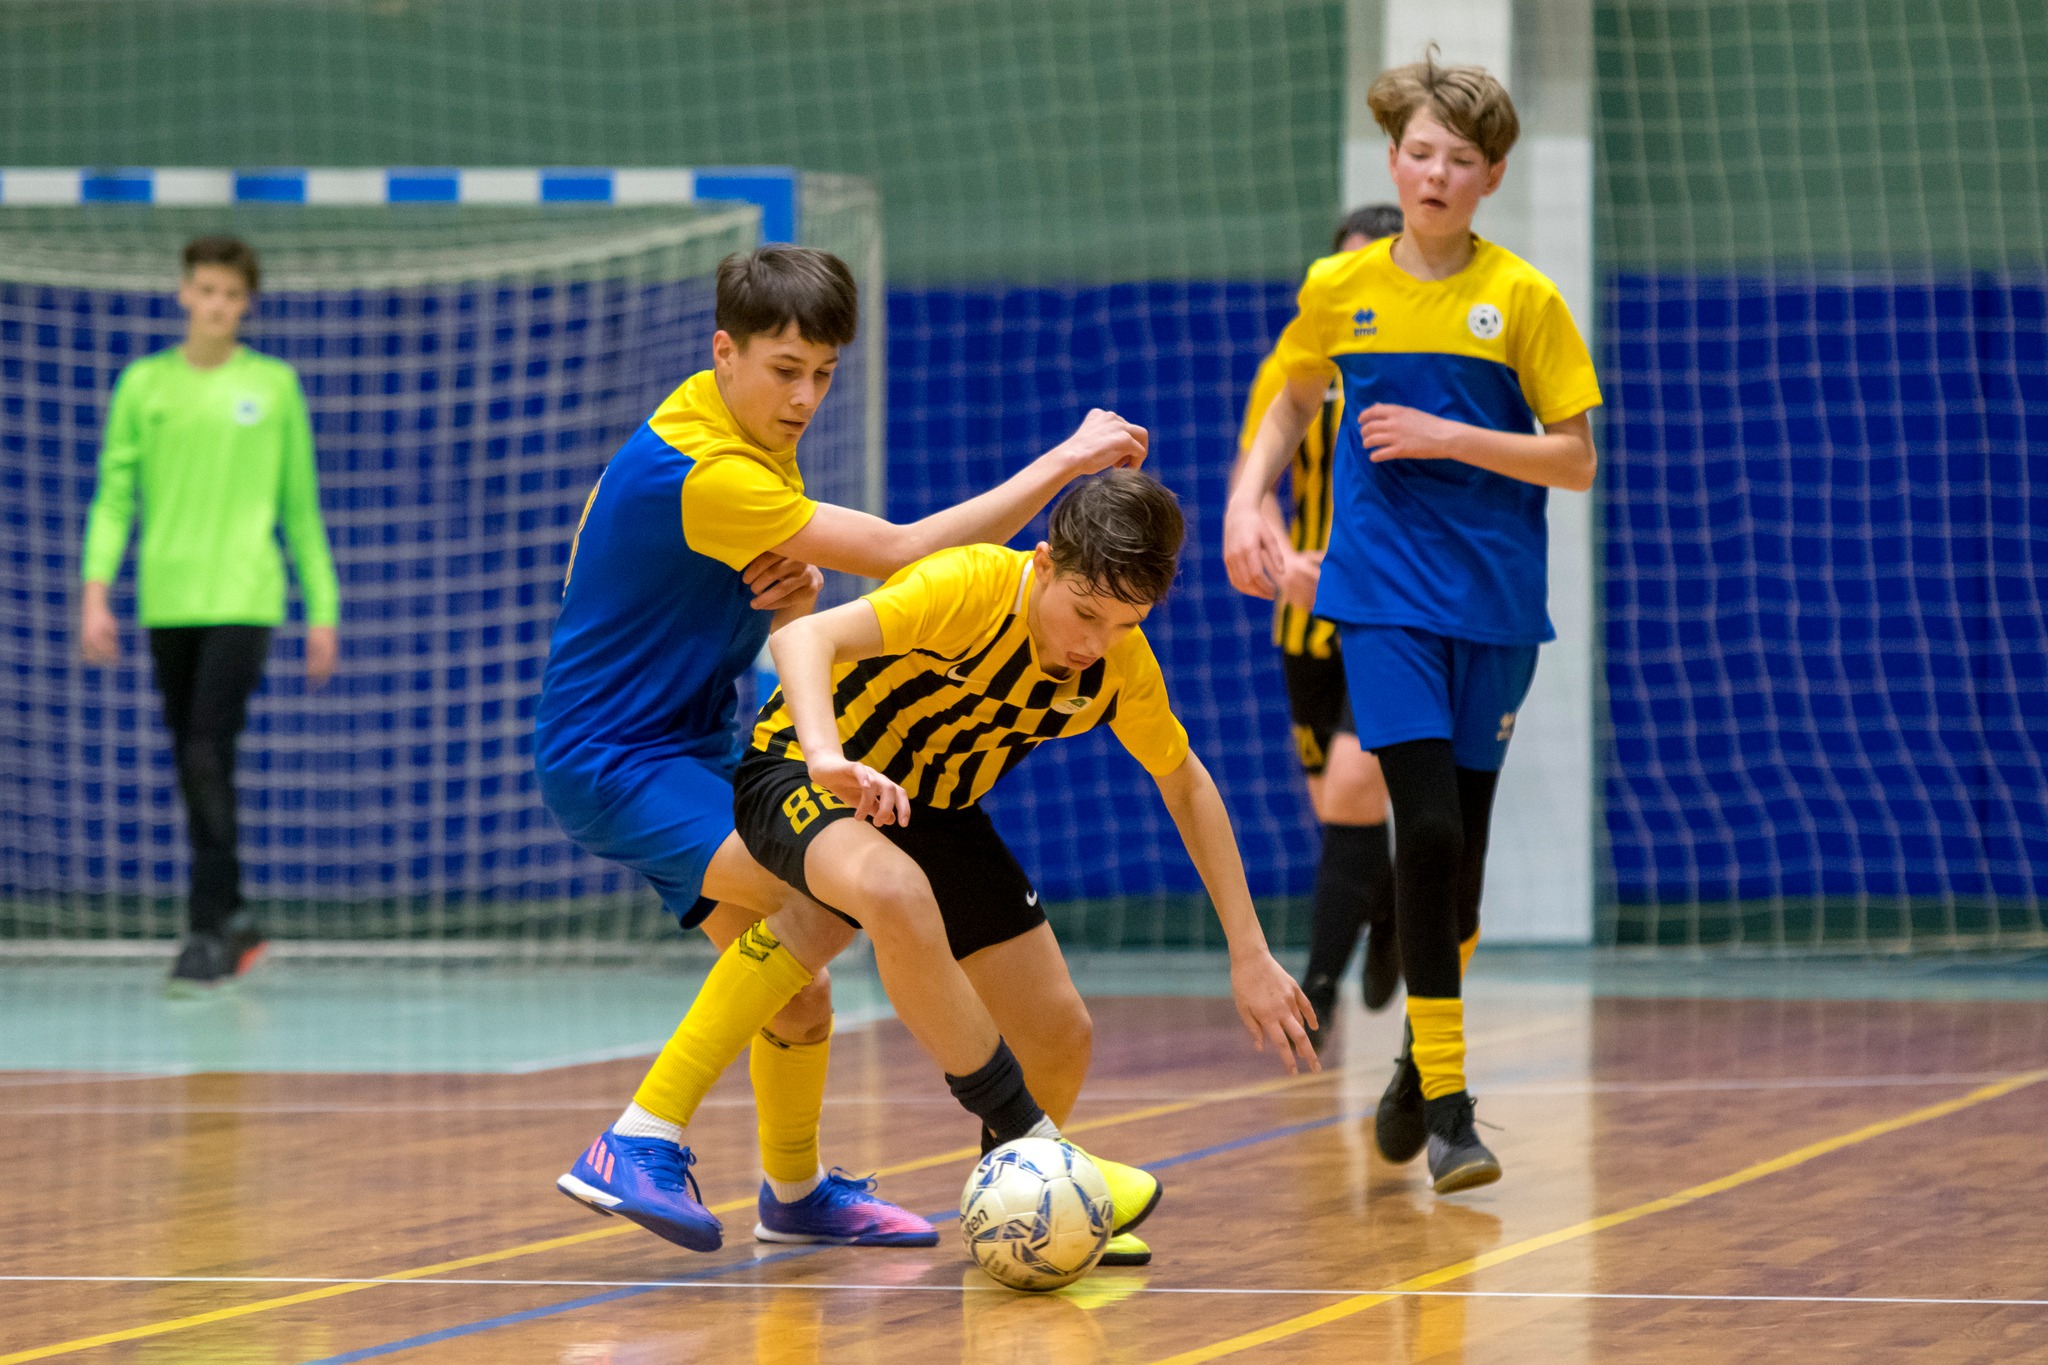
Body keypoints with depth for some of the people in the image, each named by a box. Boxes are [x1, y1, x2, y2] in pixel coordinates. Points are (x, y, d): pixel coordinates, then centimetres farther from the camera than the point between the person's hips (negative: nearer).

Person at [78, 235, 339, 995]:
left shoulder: (274, 385, 6)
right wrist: (96, 589, -5)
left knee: (208, 757, -15)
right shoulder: (144, 384, 9)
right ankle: (232, 922, 18)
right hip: (166, 602, 3)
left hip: (243, 598, -3)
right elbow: (115, 495, 7)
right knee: (194, 769, 7)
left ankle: (209, 928, -14)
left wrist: (323, 609, 8)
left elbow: (301, 505, 10)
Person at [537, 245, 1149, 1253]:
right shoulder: (702, 471, -26)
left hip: (687, 745, 10)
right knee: (828, 897, -29)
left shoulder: (755, 435, 7)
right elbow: (900, 554, -25)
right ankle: (642, 1145, -27)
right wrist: (1060, 463, -21)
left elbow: (787, 614, 14)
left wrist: (799, 586, -12)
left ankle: (796, 1191, 39)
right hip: (610, 761, -10)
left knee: (796, 979, 15)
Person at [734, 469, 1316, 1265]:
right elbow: (803, 637, -41)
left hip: (939, 811, 6)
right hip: (800, 777, -6)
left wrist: (1250, 954, 2)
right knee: (899, 890, -39)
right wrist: (829, 759, -60)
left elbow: (1186, 785, 5)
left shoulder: (1124, 663, -12)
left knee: (1060, 1038, -1)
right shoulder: (971, 589, -30)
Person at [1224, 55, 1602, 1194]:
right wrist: (1248, 499, 7)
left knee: (1462, 843, 7)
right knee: (1428, 824, -16)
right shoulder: (1340, 290, 3)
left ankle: (1427, 1052, 31)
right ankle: (1445, 1103, -13)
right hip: (1383, 595, -1)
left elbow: (1576, 461, -3)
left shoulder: (1523, 298, -3)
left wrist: (1450, 437, -14)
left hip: (1495, 598, 1)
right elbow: (1293, 404, 22)